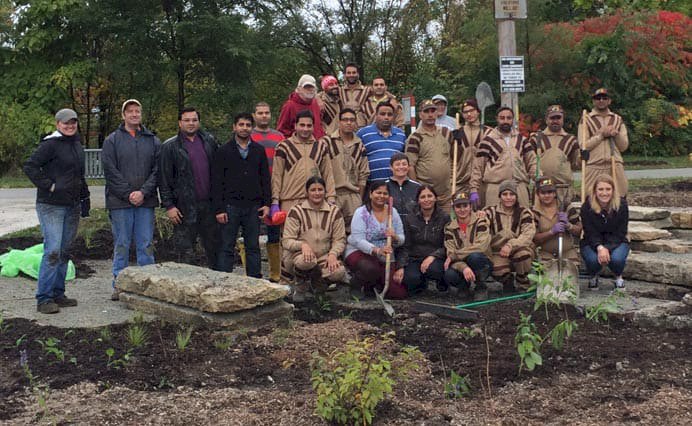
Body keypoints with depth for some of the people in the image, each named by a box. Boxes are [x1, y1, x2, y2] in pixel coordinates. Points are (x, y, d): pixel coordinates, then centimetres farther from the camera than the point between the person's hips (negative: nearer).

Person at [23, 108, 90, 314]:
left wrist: (85, 197, 18)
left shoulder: (77, 145, 15)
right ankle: (44, 298, -7)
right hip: (51, 206, -8)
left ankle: (58, 294, 20)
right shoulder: (50, 144, -9)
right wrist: (49, 186, -17)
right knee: (53, 251, -13)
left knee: (65, 251, 11)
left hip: (72, 206, 8)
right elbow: (29, 166, -14)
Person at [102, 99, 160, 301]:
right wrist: (128, 193, -11)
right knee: (121, 245, 3)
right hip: (120, 202, -2)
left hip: (146, 201, 2)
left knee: (146, 245, 4)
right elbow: (111, 171, -4)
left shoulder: (153, 140, 10)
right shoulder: (112, 140, 4)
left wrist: (143, 192, -9)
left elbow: (157, 170, 4)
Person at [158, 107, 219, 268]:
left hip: (209, 204, 4)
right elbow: (164, 179, -3)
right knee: (186, 252, 1)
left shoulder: (209, 141, 10)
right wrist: (168, 206, -9)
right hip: (185, 207, -4)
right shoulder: (170, 146, -1)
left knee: (214, 248, 11)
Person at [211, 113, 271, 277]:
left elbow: (265, 179, 12)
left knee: (253, 247, 8)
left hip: (253, 207, 3)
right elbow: (216, 182, -2)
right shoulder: (224, 151, 2)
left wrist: (266, 203, 3)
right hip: (231, 206, -3)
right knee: (227, 248, 0)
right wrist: (219, 209, -9)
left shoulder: (259, 151, 10)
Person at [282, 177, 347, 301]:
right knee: (306, 261, -39)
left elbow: (340, 239, 2)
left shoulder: (334, 211, 5)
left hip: (324, 257, 2)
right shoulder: (296, 211, -3)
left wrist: (333, 254, -19)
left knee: (339, 272, -29)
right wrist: (302, 244, -29)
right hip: (298, 254, -2)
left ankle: (317, 283, 7)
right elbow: (287, 241, -8)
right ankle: (300, 285, -3)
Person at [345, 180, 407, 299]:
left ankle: (375, 282, 21)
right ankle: (357, 283, -3)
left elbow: (401, 240, 4)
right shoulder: (361, 212, -8)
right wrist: (377, 250, -36)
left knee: (399, 293, -10)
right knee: (370, 268, -39)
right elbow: (358, 240, -19)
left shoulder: (393, 212, 5)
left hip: (386, 258, 4)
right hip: (360, 253, -4)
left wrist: (394, 237, -22)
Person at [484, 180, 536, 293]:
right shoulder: (490, 212, 4)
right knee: (498, 270, -32)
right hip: (498, 254, 0)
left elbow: (528, 234, -15)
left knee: (522, 252, -34)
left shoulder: (524, 212, 1)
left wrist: (511, 245, -31)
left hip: (521, 251, 1)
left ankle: (523, 285, -6)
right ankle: (507, 282, 6)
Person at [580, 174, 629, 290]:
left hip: (616, 242, 0)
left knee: (617, 258, -33)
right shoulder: (587, 207, -14)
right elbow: (590, 233, -14)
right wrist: (600, 248, -34)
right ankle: (594, 276, 7)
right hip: (592, 243, 0)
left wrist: (607, 248, -28)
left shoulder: (621, 205, -13)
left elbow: (620, 233, -12)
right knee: (593, 259, -33)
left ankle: (618, 277, 6)